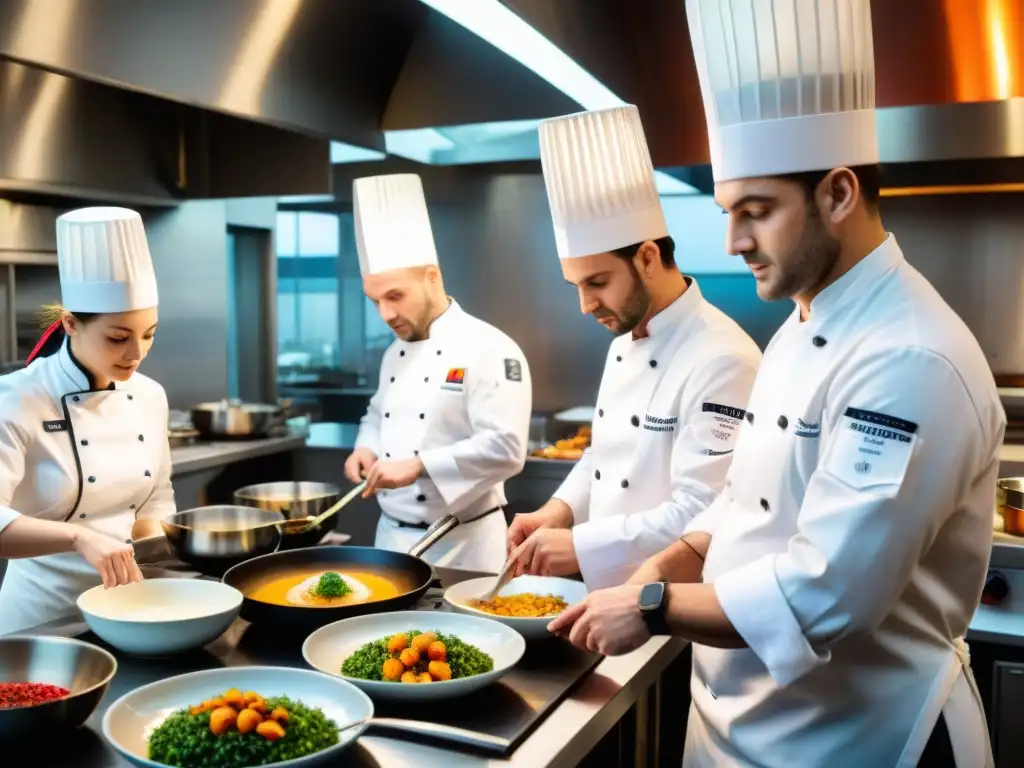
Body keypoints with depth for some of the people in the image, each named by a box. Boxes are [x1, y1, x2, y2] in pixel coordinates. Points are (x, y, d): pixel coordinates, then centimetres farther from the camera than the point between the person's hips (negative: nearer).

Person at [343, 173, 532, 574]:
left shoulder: (489, 349, -16)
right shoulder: (395, 353, 9)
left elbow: (504, 448, -24)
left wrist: (417, 466, -27)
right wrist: (367, 449, 2)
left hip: (460, 545, -7)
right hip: (392, 536, 7)